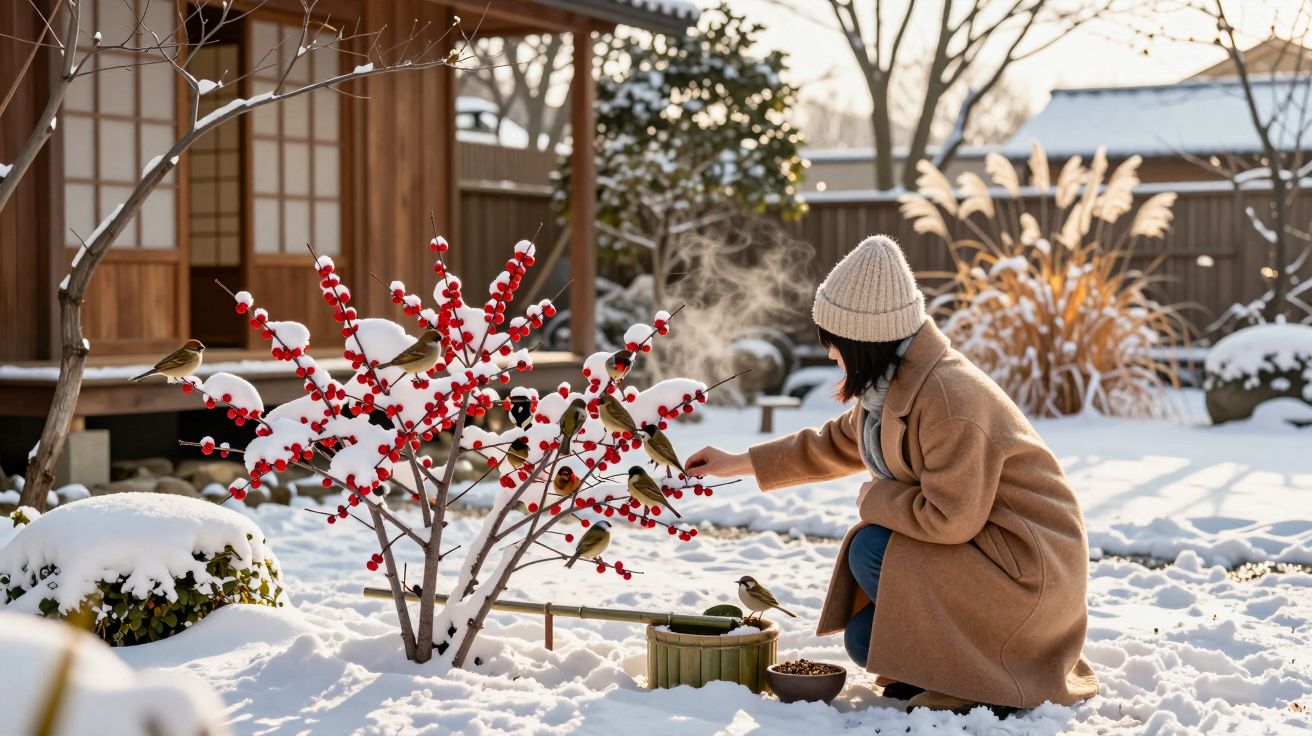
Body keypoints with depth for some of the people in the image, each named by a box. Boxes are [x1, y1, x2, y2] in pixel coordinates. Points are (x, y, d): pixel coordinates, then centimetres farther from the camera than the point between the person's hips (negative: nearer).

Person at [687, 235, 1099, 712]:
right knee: (865, 641, 6)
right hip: (978, 546, 9)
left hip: (1030, 565, -9)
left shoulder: (949, 399, -29)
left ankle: (976, 681, -6)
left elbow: (949, 517, -31)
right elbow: (838, 443, 19)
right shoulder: (893, 383, 2)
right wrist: (739, 463, 20)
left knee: (872, 551, -20)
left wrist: (877, 500, -13)